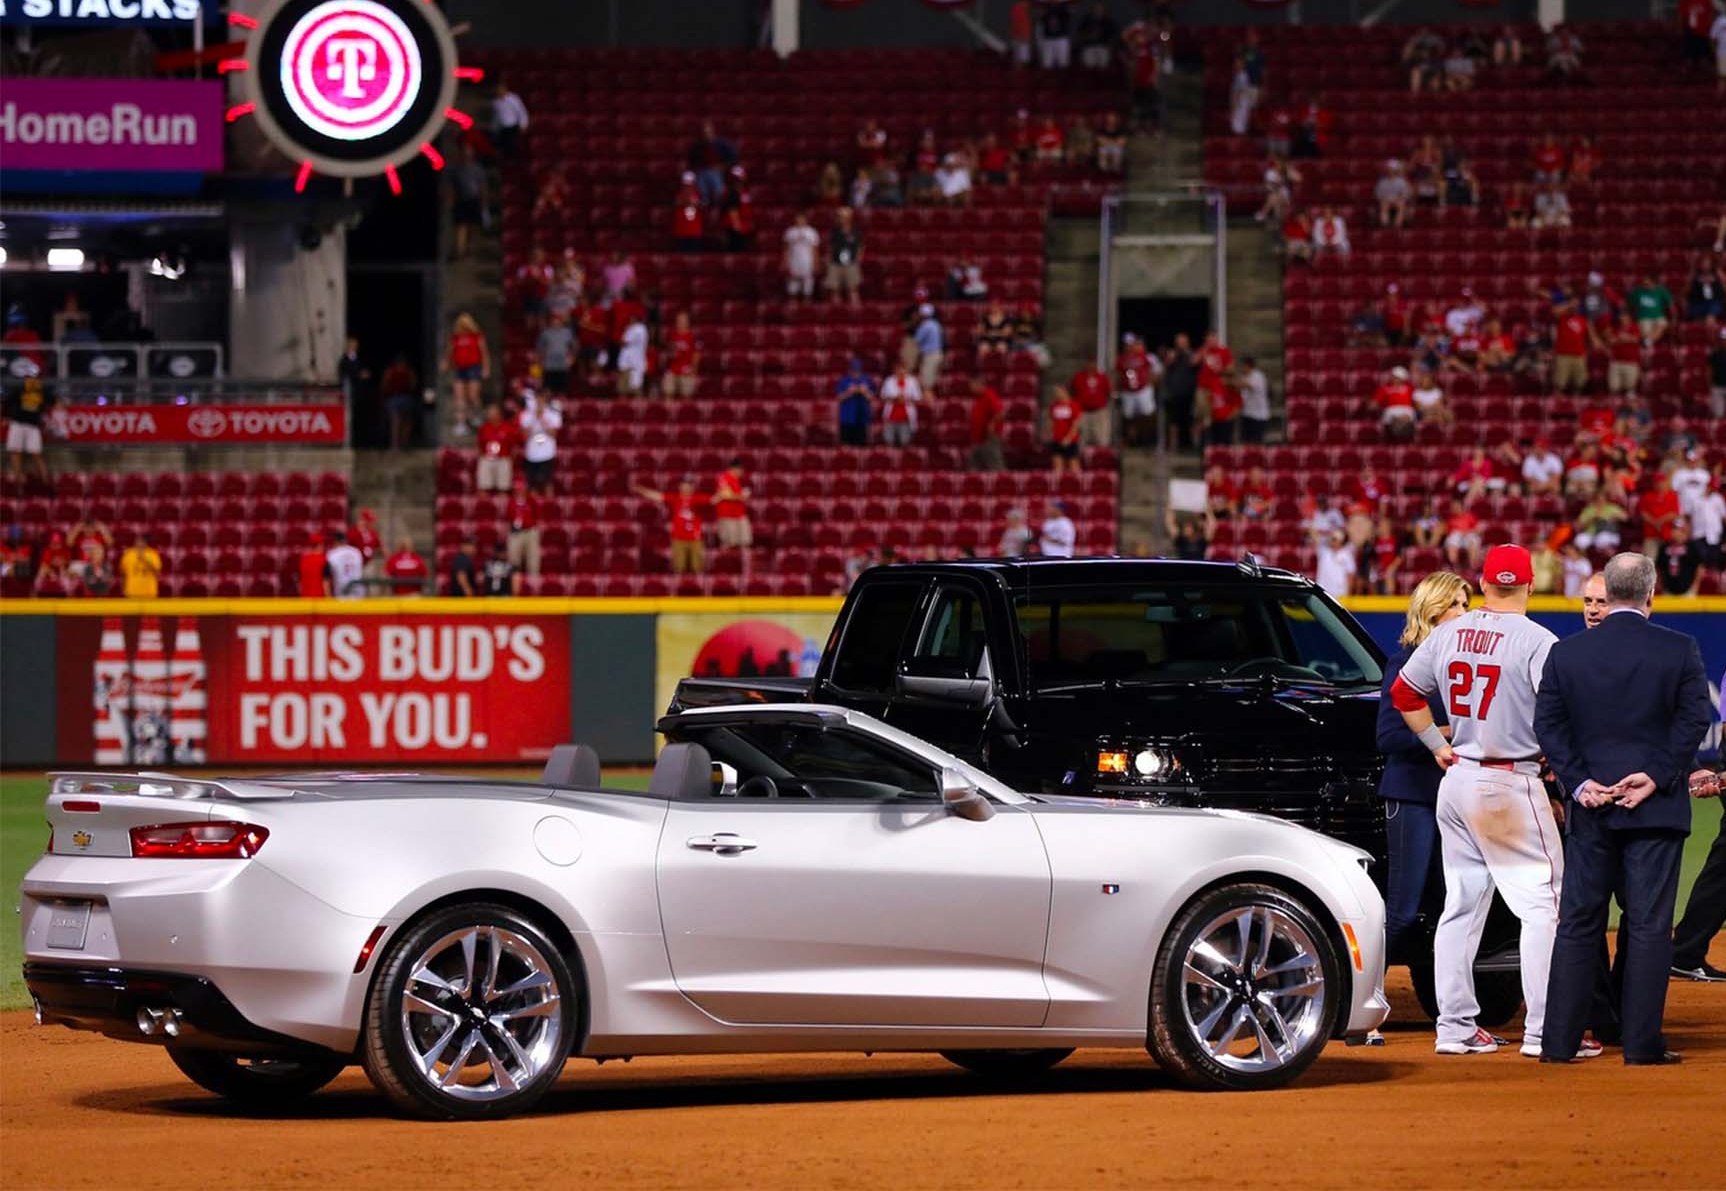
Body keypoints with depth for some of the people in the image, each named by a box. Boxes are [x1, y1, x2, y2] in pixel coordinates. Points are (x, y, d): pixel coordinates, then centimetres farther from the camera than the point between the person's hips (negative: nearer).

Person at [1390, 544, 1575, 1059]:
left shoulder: (1448, 634, 6)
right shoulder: (1537, 641, -13)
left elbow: (1404, 692, 16)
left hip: (1456, 781, 7)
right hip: (1510, 785, -7)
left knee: (1461, 905, 12)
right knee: (1543, 903, -2)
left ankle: (1455, 1026, 13)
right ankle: (1544, 1031, -7)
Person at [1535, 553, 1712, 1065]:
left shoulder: (1567, 653, 3)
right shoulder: (1680, 650, -3)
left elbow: (1547, 723, 0)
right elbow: (1694, 719, -8)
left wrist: (1579, 783, -3)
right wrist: (1656, 777, -9)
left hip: (1590, 810, 2)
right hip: (1657, 811, -2)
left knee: (1578, 925, 7)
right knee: (1649, 926, 1)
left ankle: (1560, 1041, 6)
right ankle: (1641, 1043, 0)